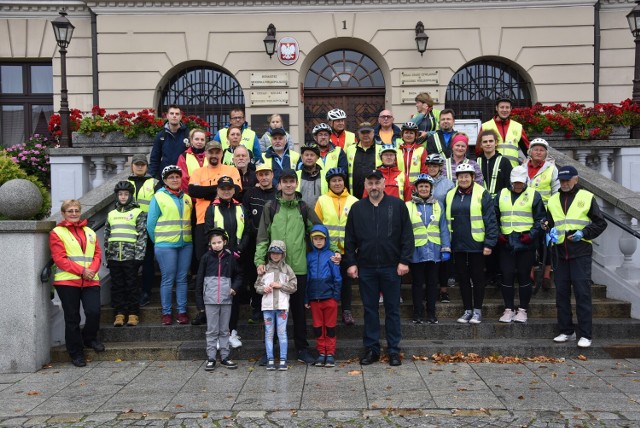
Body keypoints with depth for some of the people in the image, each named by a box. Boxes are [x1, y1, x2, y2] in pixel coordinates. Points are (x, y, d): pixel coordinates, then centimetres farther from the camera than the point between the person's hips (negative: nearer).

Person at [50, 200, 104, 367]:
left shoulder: (90, 232, 16)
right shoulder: (57, 233, 2)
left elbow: (97, 254, 10)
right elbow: (60, 259, -7)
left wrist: (92, 270, -10)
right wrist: (82, 271, -15)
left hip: (90, 281, 3)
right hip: (67, 281, -3)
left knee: (94, 312, -10)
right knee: (72, 318, 4)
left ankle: (89, 338, 20)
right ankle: (76, 353, 17)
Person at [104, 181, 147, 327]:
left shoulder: (138, 213, 3)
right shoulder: (111, 214, 17)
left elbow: (142, 236, -3)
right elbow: (106, 236, 19)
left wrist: (139, 256, -11)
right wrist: (107, 257, 12)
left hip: (130, 256, -4)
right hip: (114, 257, 4)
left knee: (132, 285, -1)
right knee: (117, 286, 6)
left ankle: (133, 314, 5)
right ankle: (119, 314, 11)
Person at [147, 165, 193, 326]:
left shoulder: (187, 198, 13)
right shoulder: (158, 197, 0)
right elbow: (151, 223, 0)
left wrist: (188, 237, 10)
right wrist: (158, 241, 2)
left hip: (186, 244, 4)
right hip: (165, 245, -4)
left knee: (182, 279, 6)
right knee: (167, 279, -2)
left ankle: (182, 311, 12)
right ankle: (166, 313, 7)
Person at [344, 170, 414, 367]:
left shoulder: (398, 205, 1)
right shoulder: (357, 208, 6)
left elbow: (407, 235, 0)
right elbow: (350, 239, 8)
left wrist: (404, 261, -6)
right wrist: (351, 263, 1)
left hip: (391, 267, -1)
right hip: (366, 267, 2)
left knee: (393, 309, 6)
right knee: (370, 309, 8)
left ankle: (394, 350, 16)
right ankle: (371, 348, 18)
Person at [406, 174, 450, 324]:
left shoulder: (438, 205, 7)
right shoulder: (408, 206, -1)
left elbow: (443, 228, 6)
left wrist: (446, 249, 1)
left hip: (434, 251, 2)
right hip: (416, 251, -2)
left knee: (432, 283, 10)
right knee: (417, 283, 7)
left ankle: (431, 313, 20)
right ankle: (417, 313, 16)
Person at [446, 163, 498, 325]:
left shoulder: (482, 194, -4)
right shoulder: (450, 195, 10)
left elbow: (491, 220, -8)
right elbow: (446, 220, 13)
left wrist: (489, 243, -13)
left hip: (476, 244, -4)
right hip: (457, 245, 5)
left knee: (477, 277, 6)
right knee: (462, 278, 10)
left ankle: (477, 310, 17)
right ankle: (467, 310, 21)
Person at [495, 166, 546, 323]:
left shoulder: (533, 195, 3)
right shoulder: (502, 195, 11)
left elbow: (540, 219, 2)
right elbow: (494, 217, 14)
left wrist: (532, 235, -10)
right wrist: (497, 234, 2)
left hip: (526, 244, -2)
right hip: (506, 244, 2)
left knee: (524, 276, 4)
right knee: (507, 276, 3)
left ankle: (523, 310, 15)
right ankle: (509, 309, 15)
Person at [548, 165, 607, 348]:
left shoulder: (587, 197, 1)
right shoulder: (553, 200, 13)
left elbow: (600, 223, 2)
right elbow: (549, 223, 22)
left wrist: (584, 233, -12)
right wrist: (551, 232, 0)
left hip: (581, 252, -4)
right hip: (561, 253, 4)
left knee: (582, 292, -4)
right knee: (561, 293, 7)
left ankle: (585, 334, 2)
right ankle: (566, 331, 18)